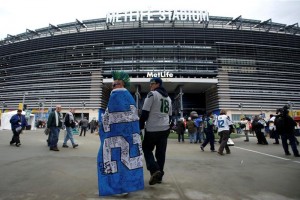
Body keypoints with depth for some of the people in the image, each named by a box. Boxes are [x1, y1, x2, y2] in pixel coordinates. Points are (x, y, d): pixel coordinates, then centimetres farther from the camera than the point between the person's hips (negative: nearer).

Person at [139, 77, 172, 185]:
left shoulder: (152, 94, -7)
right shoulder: (168, 98, 16)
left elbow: (145, 112, -11)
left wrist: (140, 126, -5)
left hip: (152, 129, -6)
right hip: (165, 129, 7)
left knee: (147, 149, 10)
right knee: (161, 153, 11)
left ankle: (154, 170, -4)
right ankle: (159, 176, 18)